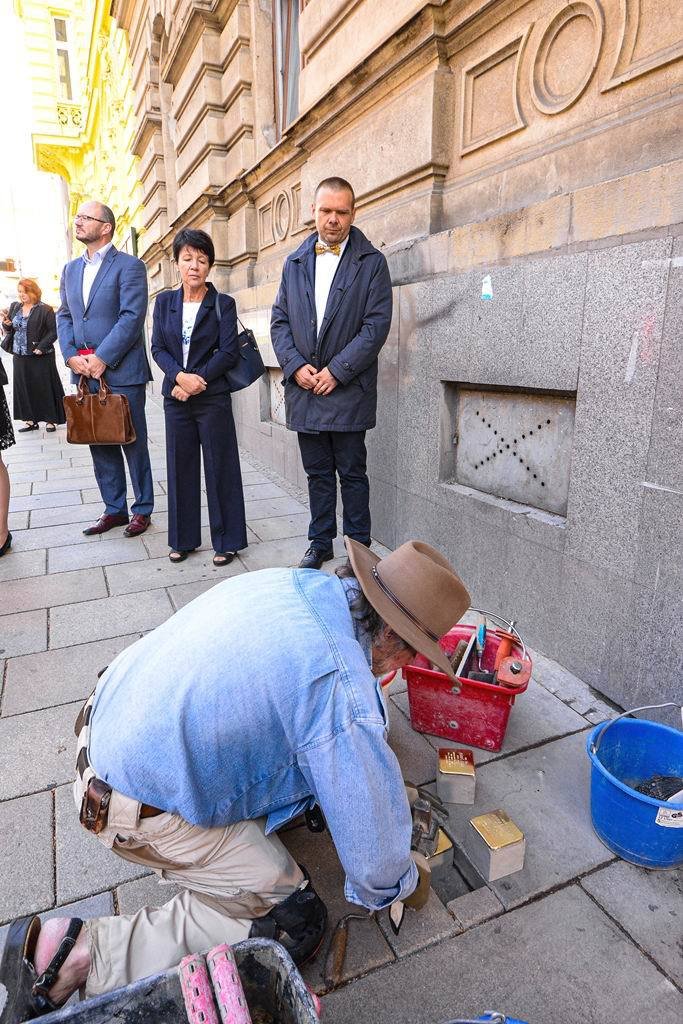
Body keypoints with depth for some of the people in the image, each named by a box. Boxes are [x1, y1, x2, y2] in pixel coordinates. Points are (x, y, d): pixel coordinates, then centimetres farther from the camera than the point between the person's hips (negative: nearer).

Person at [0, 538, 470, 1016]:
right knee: (295, 923, 2)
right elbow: (371, 826, -17)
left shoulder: (295, 580, -6)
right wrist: (404, 883, 8)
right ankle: (83, 951, -1)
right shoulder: (344, 688, -30)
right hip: (141, 810, -8)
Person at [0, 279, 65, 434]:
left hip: (40, 357, -6)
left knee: (44, 388, 0)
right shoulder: (14, 307, 12)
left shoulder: (45, 310, -8)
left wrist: (41, 347, -18)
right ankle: (31, 419, 16)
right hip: (20, 356, 6)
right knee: (24, 388, 8)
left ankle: (50, 419, 9)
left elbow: (53, 332, -11)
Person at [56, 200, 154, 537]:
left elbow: (132, 317, -13)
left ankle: (143, 509, 14)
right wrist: (71, 355, -2)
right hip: (84, 372, 7)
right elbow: (64, 316, 15)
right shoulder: (71, 269, 17)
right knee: (100, 445, 10)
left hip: (122, 371, -6)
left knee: (133, 443, 2)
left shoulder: (129, 266, -3)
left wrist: (101, 358, -17)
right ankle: (114, 509, 21)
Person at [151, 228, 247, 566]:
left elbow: (229, 352, -7)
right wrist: (180, 376, -14)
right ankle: (184, 538, 21)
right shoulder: (165, 302, 10)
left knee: (220, 468, 1)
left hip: (213, 397, -3)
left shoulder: (223, 304, 0)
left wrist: (196, 380, -13)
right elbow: (157, 348, 5)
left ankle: (226, 540, 13)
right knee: (181, 467, 8)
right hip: (176, 397, 4)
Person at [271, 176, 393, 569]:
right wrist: (296, 365, -6)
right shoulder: (295, 262, 13)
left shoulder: (372, 262, 0)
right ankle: (321, 544, 25)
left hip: (348, 390, -4)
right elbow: (280, 320, 10)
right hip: (304, 389, 4)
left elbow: (377, 325, -8)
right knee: (318, 473, 12)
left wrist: (336, 371, -14)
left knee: (352, 473, 3)